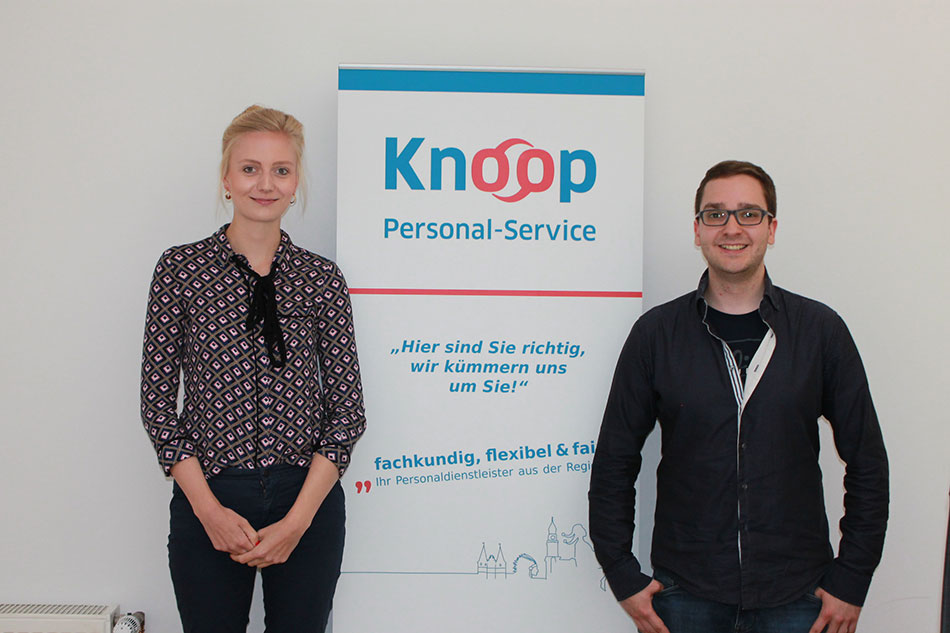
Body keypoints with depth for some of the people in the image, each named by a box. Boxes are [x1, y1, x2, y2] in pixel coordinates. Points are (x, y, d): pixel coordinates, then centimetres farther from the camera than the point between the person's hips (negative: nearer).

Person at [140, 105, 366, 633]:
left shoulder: (322, 277, 2)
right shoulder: (182, 269, -1)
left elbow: (348, 409, 1)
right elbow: (158, 400, -1)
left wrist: (298, 519, -8)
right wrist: (211, 510, -8)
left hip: (309, 501, 1)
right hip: (208, 501, -1)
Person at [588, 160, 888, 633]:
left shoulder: (821, 331, 0)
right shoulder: (656, 333, -1)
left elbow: (867, 462, 4)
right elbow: (614, 464, 3)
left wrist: (851, 580, 0)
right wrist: (623, 576, 0)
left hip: (796, 595, 1)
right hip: (685, 593, 0)